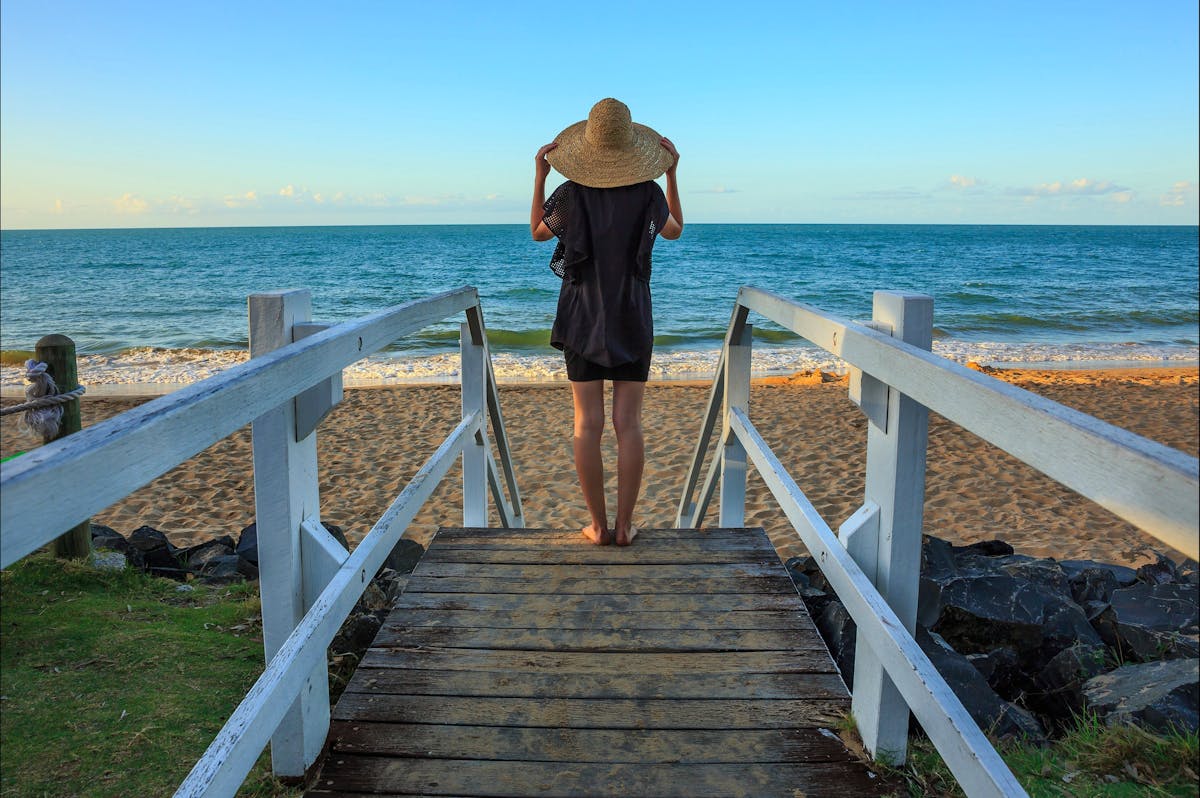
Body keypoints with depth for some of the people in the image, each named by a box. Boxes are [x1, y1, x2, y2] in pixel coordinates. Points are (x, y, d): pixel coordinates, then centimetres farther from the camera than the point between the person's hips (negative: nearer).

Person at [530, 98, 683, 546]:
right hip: (633, 322, 1)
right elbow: (674, 230, 17)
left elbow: (537, 232, 13)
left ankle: (598, 526, 5)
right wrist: (671, 174, 17)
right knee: (628, 424, 3)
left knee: (587, 425, 3)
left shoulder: (570, 194, -7)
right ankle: (624, 526, 6)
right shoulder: (649, 194, -5)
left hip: (582, 320, -1)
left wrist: (539, 176, 13)